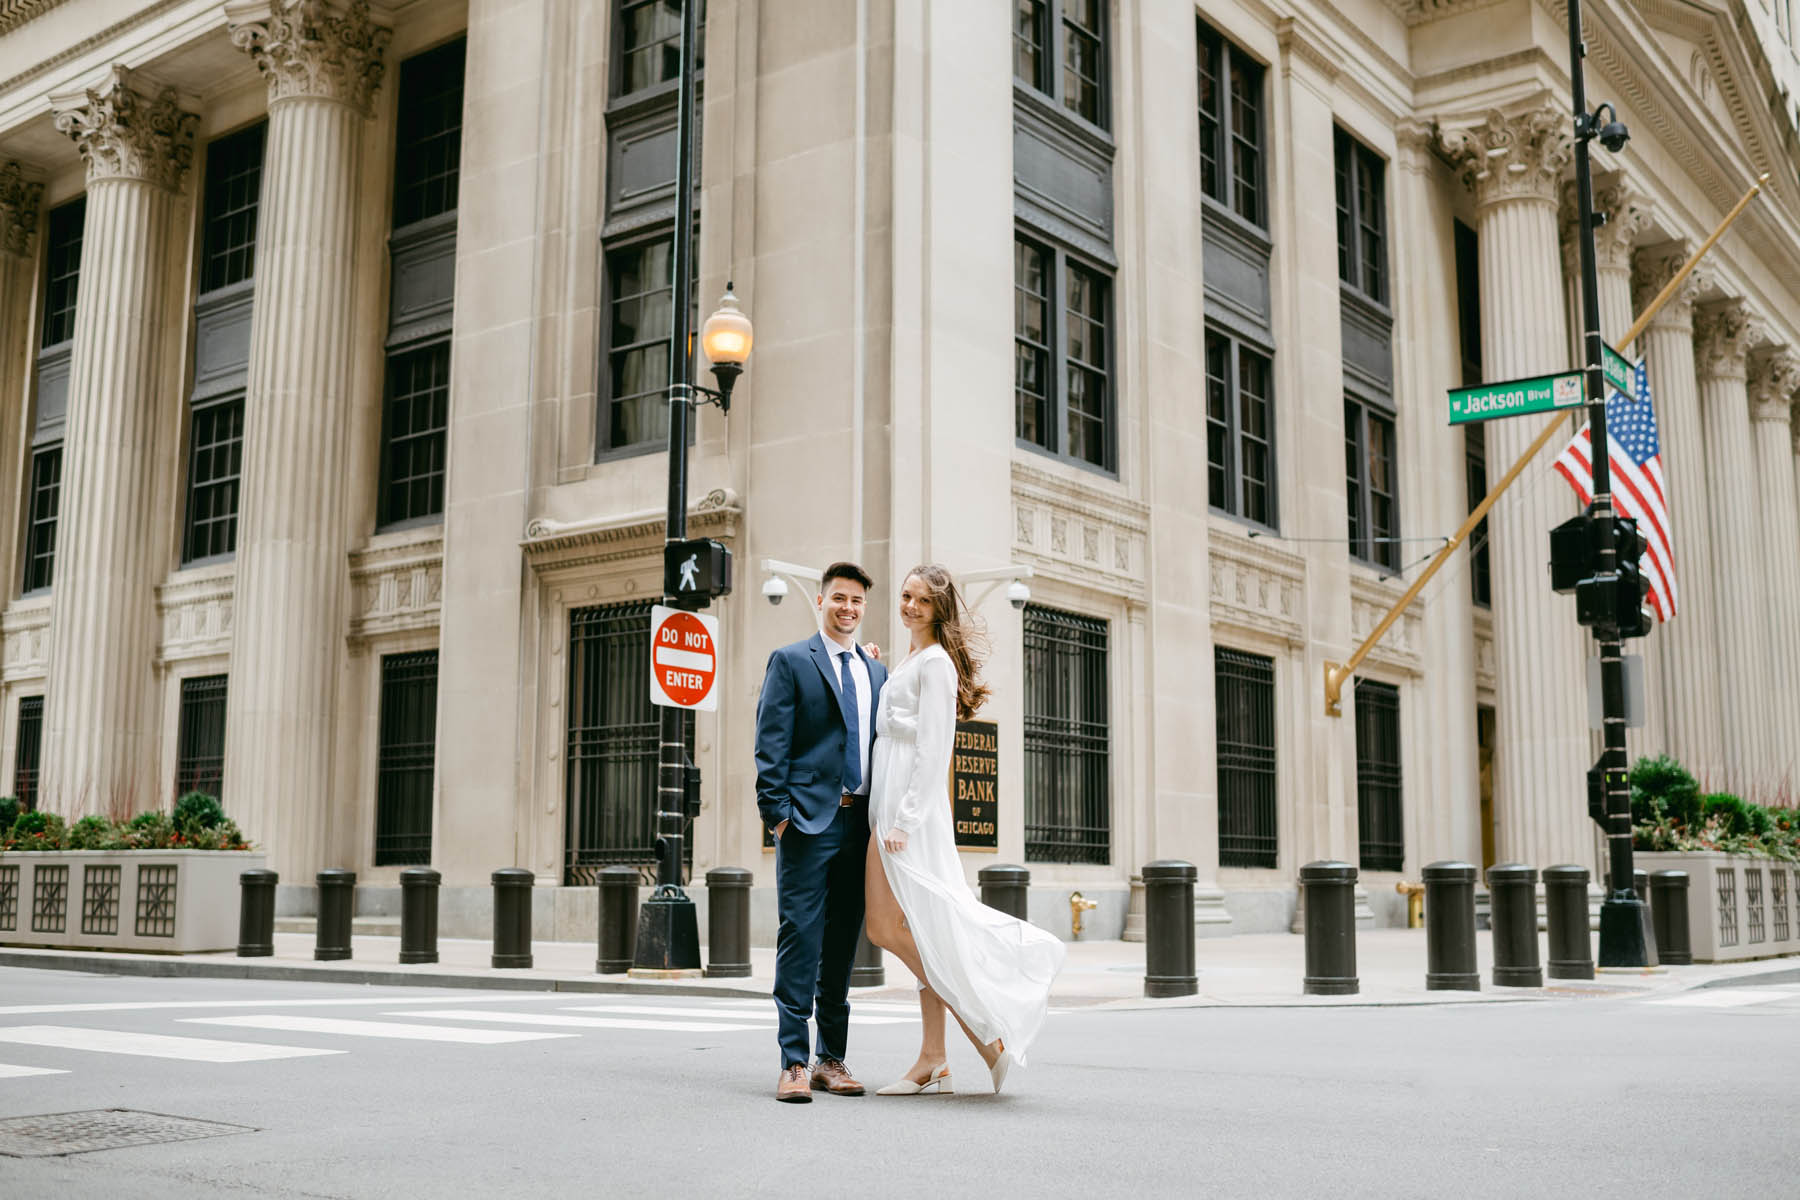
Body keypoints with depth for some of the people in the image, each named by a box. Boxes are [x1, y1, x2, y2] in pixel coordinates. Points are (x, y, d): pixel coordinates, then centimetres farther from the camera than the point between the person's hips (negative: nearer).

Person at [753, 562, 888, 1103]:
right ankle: (794, 1063, -4)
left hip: (860, 822, 5)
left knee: (844, 942, 9)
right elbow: (771, 743, -4)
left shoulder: (876, 672, 18)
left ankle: (832, 1058, 17)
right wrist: (777, 810, -12)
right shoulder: (790, 661, 3)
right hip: (809, 820, -5)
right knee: (800, 937, -7)